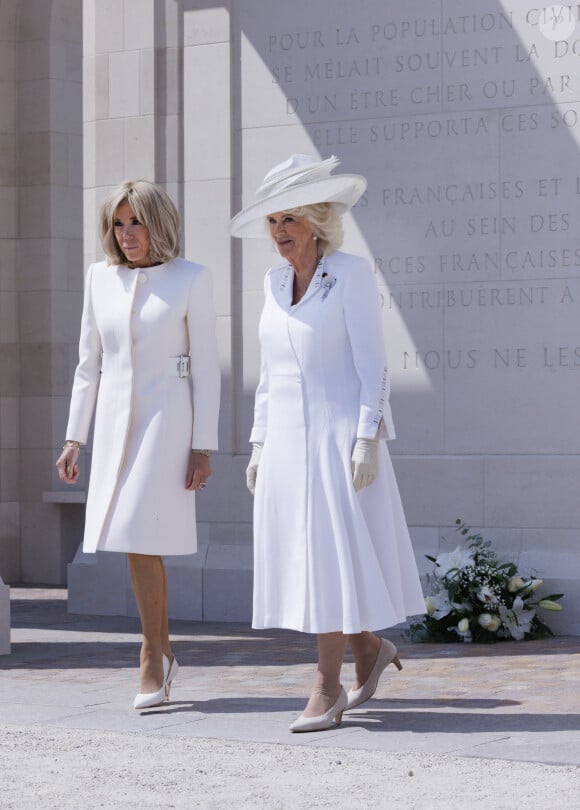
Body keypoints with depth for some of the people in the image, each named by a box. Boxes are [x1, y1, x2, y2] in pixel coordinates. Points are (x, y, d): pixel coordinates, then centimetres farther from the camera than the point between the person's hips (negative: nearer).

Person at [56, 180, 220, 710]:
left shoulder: (191, 278, -4)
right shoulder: (100, 278, 8)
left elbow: (206, 368, -5)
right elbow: (89, 364, 13)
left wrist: (203, 447, -10)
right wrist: (75, 439, 9)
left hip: (168, 422, -5)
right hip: (116, 423, 5)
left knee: (141, 538, -13)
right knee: (138, 545, 7)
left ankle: (152, 661, -2)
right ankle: (162, 652, 22)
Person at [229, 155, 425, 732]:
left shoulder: (351, 274, -6)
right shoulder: (275, 282, 12)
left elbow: (372, 364, -10)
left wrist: (367, 440, -17)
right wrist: (259, 444, 13)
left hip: (338, 438, -7)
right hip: (287, 440, 7)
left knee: (331, 555, -7)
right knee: (298, 555, 7)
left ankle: (326, 688, -3)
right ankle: (367, 648, 26)